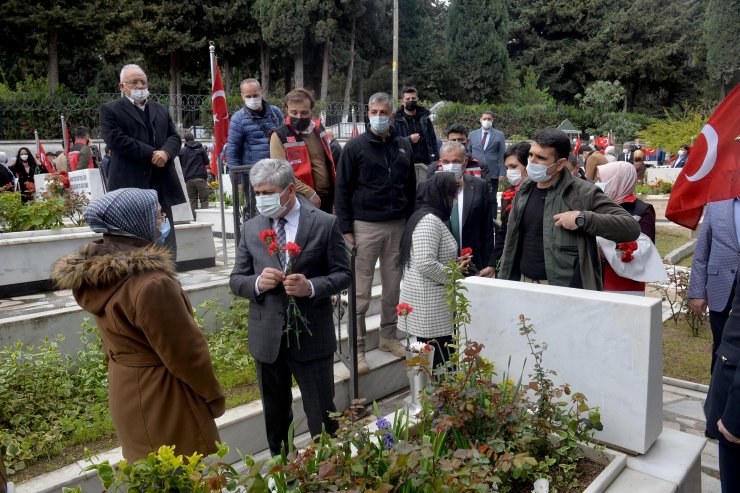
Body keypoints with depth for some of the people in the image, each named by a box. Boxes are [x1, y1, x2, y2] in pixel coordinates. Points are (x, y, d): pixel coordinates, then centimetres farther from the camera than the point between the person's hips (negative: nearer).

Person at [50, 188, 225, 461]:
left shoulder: (95, 276, -2)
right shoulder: (151, 283, -29)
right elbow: (185, 352, -21)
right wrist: (213, 395, -8)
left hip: (125, 393, 9)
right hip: (162, 399, -8)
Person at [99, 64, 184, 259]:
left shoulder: (161, 109, 20)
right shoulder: (110, 110, 4)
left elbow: (174, 137, 12)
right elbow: (117, 140, -10)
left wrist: (165, 152, -11)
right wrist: (152, 154, -14)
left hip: (161, 185, 5)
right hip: (130, 187, -5)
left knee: (167, 242, 8)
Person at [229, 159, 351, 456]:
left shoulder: (324, 224, -7)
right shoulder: (251, 229, 2)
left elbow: (343, 274, -4)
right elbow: (236, 280, 6)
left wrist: (311, 287, -23)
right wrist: (257, 282, -17)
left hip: (312, 337, -3)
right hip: (267, 339, 3)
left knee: (322, 414, 10)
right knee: (275, 415, 20)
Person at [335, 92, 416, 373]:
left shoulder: (404, 146, 9)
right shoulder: (355, 147, -2)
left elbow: (411, 187, 15)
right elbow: (342, 190, -4)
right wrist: (346, 229, -9)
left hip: (398, 226, 4)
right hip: (365, 226, -4)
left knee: (393, 287, 12)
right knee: (361, 292, 0)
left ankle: (388, 337, 28)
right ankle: (357, 348, 9)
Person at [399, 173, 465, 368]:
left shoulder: (430, 217, 17)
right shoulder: (429, 221, -16)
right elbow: (426, 263, -25)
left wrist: (454, 261, 11)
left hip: (429, 300, 10)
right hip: (429, 303, -10)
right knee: (438, 362, -6)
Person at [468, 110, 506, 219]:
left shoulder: (499, 135, 5)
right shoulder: (472, 134, 10)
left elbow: (502, 155, 2)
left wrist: (502, 173, -5)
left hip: (492, 174, -1)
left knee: (491, 200, 3)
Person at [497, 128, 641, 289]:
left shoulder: (583, 193, -11)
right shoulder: (524, 192, 7)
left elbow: (631, 227, -15)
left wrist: (582, 218, -24)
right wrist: (503, 281, 11)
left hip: (567, 289, -5)